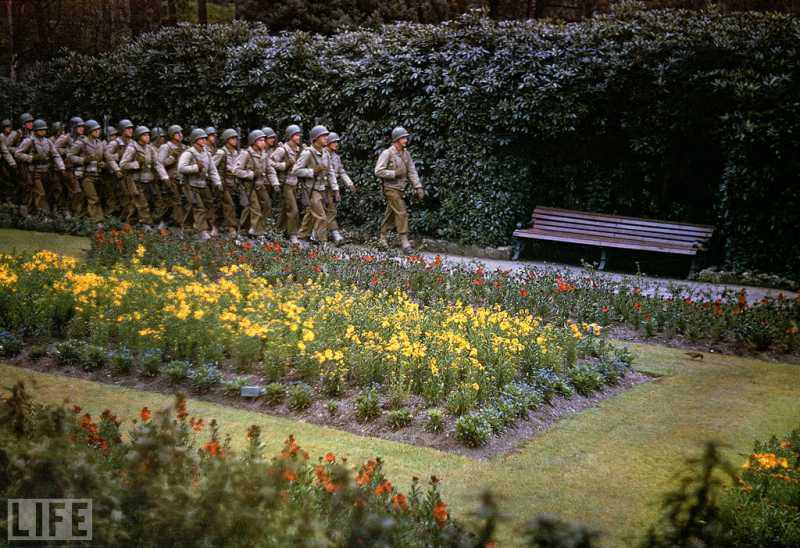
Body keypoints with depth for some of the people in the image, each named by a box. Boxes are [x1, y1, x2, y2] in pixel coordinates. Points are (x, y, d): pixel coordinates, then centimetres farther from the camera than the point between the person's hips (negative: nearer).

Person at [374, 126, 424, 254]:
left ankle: (383, 238, 27)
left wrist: (418, 187, -2)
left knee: (391, 214, 15)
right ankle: (404, 242, -12)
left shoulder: (406, 153, 6)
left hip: (400, 189, 7)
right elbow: (378, 171, -15)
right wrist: (395, 173, -20)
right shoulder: (387, 153, -13)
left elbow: (412, 171, 6)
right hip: (391, 189, -7)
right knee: (401, 213, -13)